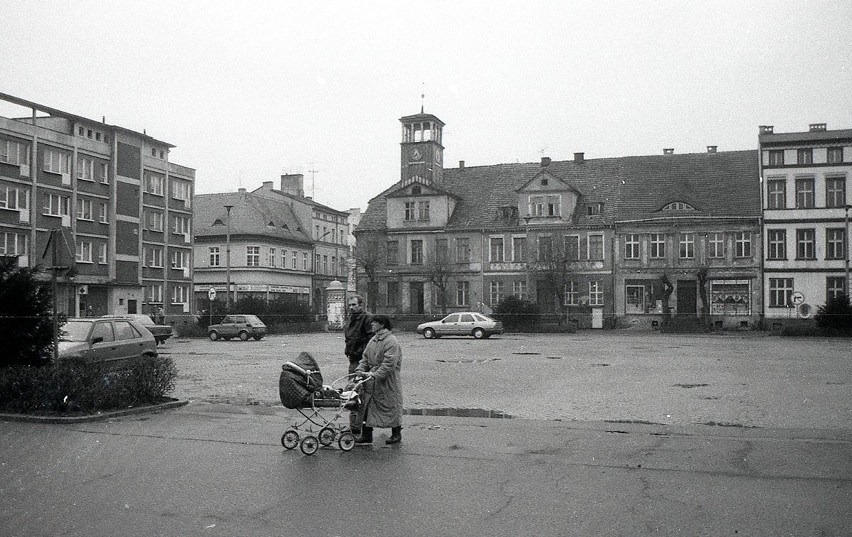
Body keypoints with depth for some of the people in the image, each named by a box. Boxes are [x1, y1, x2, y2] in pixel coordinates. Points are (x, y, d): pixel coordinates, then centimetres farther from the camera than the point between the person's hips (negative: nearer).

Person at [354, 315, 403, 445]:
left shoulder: (391, 341, -15)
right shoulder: (373, 340, 12)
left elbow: (389, 364, -22)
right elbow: (366, 358, 14)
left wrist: (375, 375, -25)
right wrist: (360, 370, -3)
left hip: (387, 382, -8)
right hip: (371, 381, 8)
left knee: (391, 407, 4)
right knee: (366, 407, 7)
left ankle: (396, 434, 20)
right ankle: (366, 435, 16)